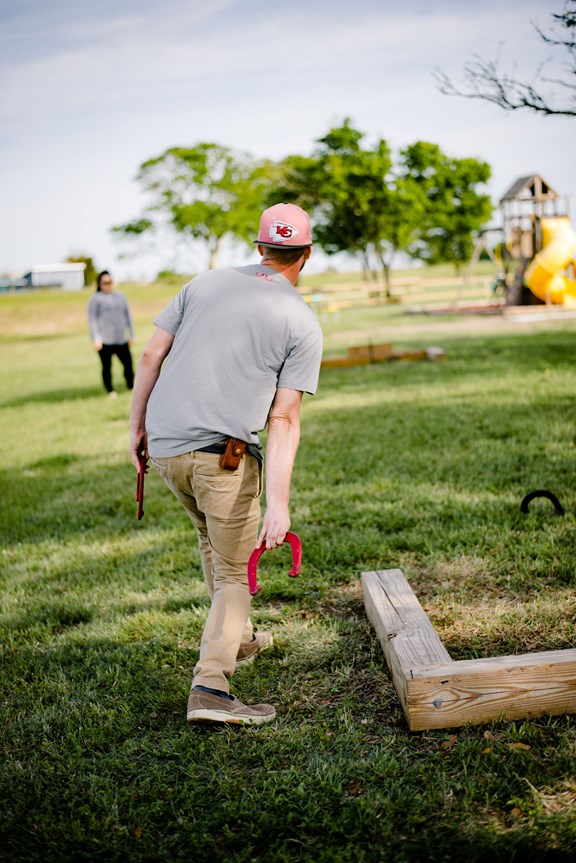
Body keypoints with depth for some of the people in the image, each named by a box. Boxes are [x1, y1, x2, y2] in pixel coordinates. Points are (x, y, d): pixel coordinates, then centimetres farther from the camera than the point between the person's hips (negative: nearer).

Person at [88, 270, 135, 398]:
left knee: (128, 364, -2)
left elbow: (127, 315, 21)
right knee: (107, 367, 0)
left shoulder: (120, 297, 17)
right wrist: (96, 338, -10)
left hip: (121, 339, 4)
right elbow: (92, 319, -2)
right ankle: (111, 392, 8)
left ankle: (132, 388, 9)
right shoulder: (95, 299, 2)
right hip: (104, 341, -4)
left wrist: (131, 334, 17)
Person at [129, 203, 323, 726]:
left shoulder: (206, 283, 11)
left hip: (162, 445, 5)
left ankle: (236, 638, 43)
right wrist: (277, 502, -14)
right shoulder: (303, 324, 0)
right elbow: (284, 419, -10)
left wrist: (137, 426, 17)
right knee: (235, 572, 7)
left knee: (214, 538, 27)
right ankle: (210, 686, -5)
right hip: (223, 452, -5)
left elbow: (151, 357, 8)